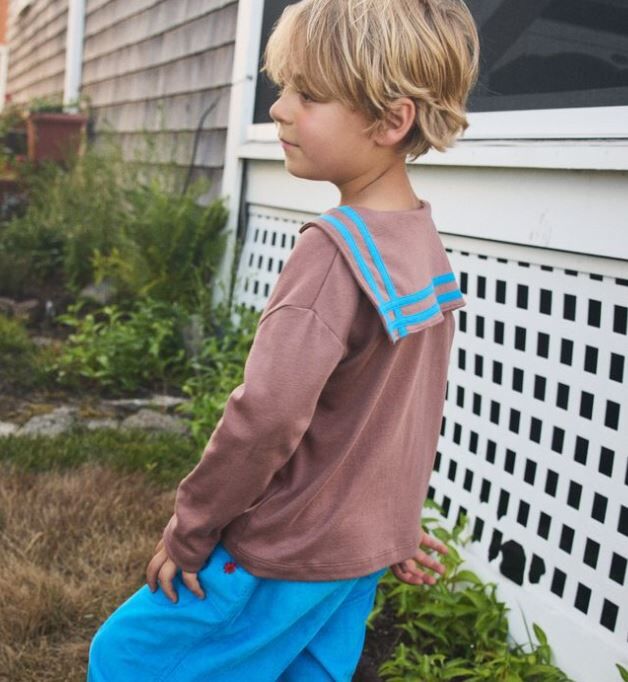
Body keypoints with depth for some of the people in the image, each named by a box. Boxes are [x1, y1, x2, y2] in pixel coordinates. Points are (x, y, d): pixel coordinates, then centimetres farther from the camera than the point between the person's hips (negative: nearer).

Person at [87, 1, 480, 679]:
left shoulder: (335, 250, -26)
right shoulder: (423, 242, 2)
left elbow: (267, 414, -30)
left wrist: (188, 532, -15)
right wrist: (397, 521, 19)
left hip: (285, 558, -8)